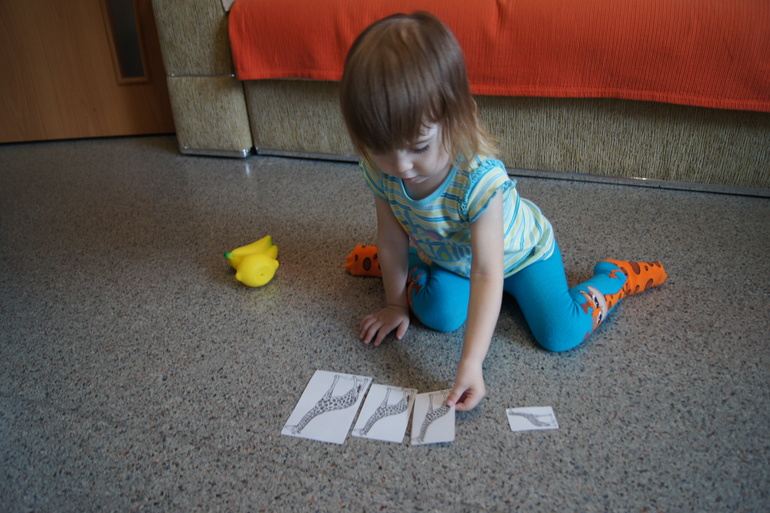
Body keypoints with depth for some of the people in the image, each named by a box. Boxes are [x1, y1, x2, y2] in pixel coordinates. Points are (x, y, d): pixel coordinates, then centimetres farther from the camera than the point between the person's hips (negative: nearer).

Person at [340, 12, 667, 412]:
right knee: (440, 315, -20)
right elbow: (393, 239, -11)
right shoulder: (381, 172, -27)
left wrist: (471, 363, -46)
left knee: (560, 335, -14)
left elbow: (487, 275, -42)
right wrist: (396, 304, -2)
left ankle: (616, 277, 14)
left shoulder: (481, 179, -43)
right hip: (448, 257, 4)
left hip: (518, 253, -3)